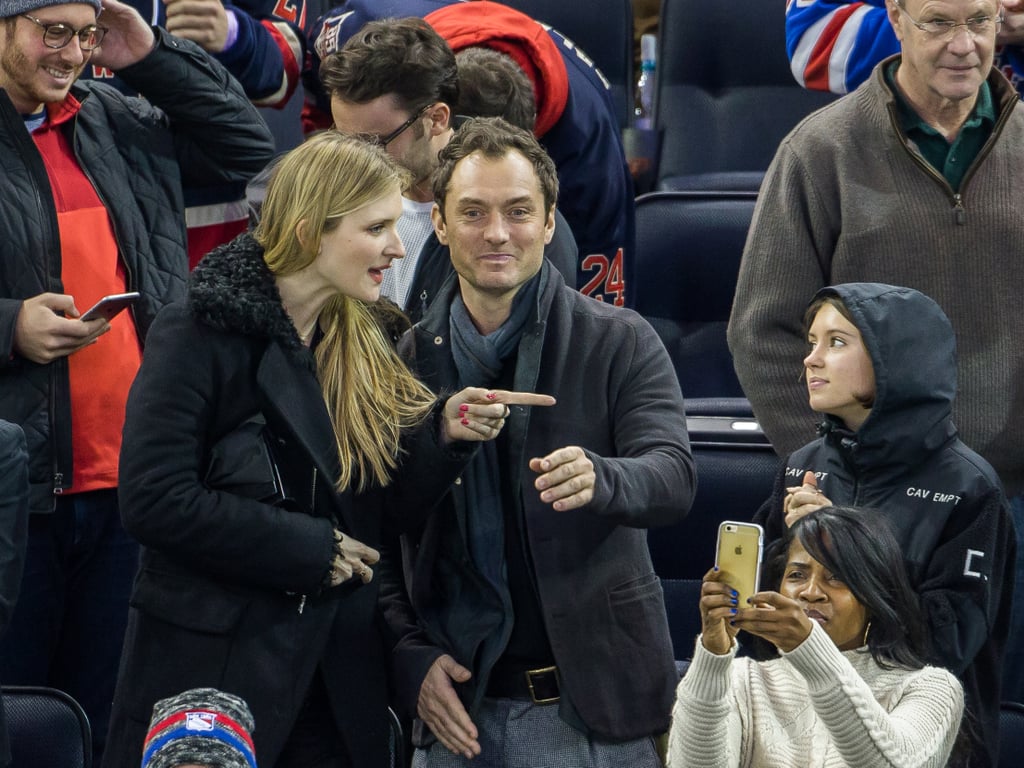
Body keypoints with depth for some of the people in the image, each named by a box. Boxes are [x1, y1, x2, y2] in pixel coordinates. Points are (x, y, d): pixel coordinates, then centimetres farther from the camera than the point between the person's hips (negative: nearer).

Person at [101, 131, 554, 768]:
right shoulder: (202, 334, -11)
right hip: (211, 669, -6)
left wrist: (444, 433, -11)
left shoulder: (363, 344, 8)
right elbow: (155, 500, -18)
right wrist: (311, 549, -15)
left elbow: (386, 512, 8)